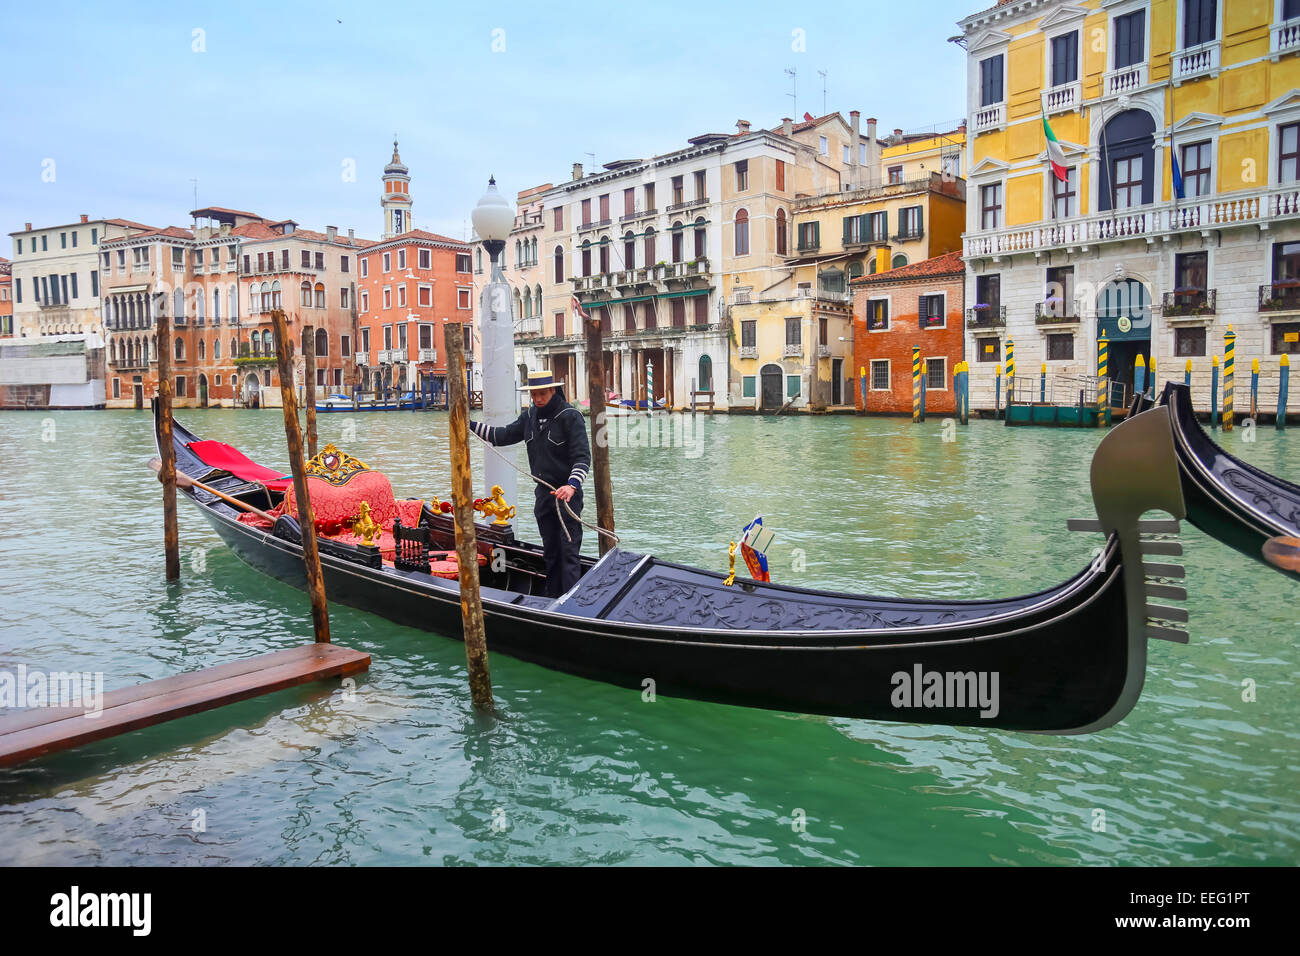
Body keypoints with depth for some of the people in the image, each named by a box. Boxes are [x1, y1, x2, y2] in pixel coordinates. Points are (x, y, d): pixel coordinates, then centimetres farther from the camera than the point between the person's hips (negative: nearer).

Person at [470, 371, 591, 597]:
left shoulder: (571, 416, -13)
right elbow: (504, 435, 18)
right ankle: (553, 599, 23)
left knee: (568, 551, -8)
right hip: (543, 493, 7)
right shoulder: (530, 415, 8)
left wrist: (572, 485, -35)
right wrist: (470, 425, 12)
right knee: (550, 551, 14)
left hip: (567, 493, -7)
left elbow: (582, 457, -19)